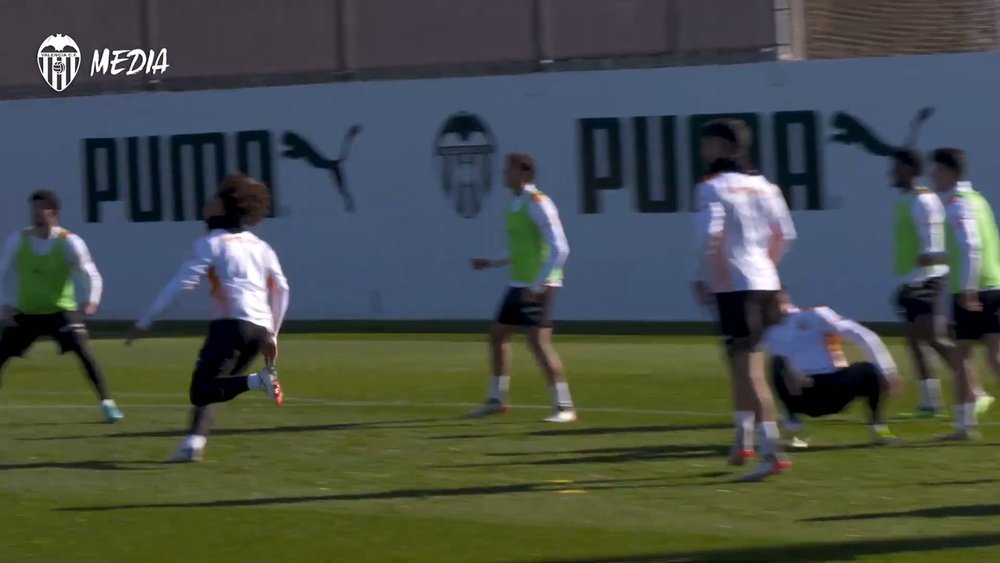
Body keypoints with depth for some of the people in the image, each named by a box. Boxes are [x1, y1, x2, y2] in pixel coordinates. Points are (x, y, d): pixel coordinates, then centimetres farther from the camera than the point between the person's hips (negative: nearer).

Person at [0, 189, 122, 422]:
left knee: (84, 352, -17)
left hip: (61, 311, -3)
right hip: (25, 313, 3)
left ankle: (107, 403, -7)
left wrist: (91, 301, -35)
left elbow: (90, 274, -17)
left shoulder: (69, 242, -14)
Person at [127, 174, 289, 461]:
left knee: (201, 391, -10)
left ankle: (258, 381, -29)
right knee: (211, 387, 17)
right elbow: (281, 290, 18)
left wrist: (144, 322, -2)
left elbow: (181, 284, -4)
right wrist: (272, 334, 25)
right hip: (261, 329, 7)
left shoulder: (212, 243, 5)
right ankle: (195, 441, -1)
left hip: (232, 323, -7)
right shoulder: (260, 246, 22)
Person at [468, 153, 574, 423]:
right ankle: (496, 399, 27)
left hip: (538, 286, -10)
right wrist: (491, 263, 22)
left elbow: (559, 249, -21)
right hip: (519, 284, 10)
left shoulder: (537, 204, -15)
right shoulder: (515, 206, 13)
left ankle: (564, 406, -13)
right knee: (498, 335, 14)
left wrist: (538, 286, -24)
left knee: (538, 340, -16)